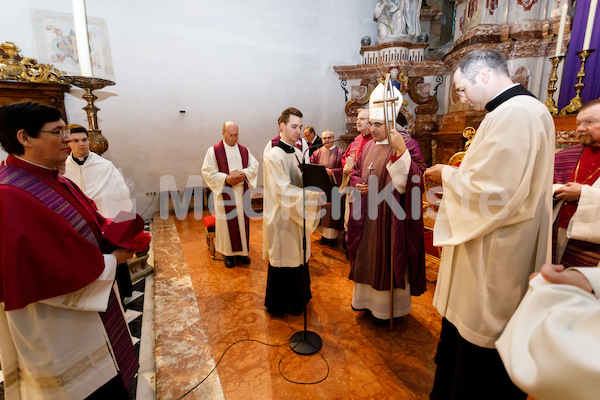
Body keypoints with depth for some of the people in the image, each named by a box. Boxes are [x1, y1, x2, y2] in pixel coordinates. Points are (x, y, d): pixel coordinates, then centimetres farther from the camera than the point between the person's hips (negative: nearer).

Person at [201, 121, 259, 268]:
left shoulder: (244, 150, 8)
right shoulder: (213, 151, -3)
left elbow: (254, 165, 9)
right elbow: (207, 172, -6)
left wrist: (244, 173, -11)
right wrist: (226, 178, -17)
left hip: (242, 192, 4)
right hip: (225, 193, -3)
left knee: (242, 220, 8)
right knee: (227, 221, 3)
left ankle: (242, 251, 22)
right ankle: (228, 253, 17)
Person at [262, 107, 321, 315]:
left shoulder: (297, 153, 8)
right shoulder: (274, 156, -18)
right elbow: (284, 191, -24)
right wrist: (315, 194, -27)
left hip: (297, 216, 8)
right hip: (282, 218, -8)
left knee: (299, 257, 18)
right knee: (284, 261, 7)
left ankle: (297, 297, 38)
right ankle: (281, 304, 28)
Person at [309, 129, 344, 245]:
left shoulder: (339, 152, 0)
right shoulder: (317, 153, 10)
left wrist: (331, 172, -17)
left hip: (334, 186, -3)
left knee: (332, 210, 0)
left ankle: (332, 235, 12)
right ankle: (324, 234, 18)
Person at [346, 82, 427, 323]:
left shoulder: (407, 144, -11)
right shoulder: (369, 145, 9)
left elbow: (415, 179, -22)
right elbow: (356, 171, 19)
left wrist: (401, 151, -31)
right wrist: (357, 183, -2)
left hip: (390, 215, -6)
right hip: (367, 214, 7)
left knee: (387, 258, 6)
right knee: (367, 255, 17)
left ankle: (387, 306, 26)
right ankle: (366, 297, 38)